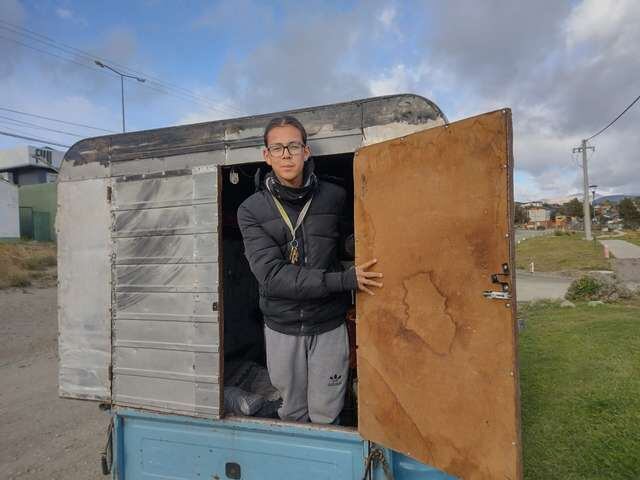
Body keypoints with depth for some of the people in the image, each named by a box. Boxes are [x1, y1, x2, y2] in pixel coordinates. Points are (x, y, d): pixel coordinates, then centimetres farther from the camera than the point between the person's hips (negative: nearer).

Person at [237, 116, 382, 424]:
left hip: (329, 326, 0)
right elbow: (272, 276, -18)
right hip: (281, 328, 0)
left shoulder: (335, 197, -6)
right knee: (292, 413, 19)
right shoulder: (251, 210, -8)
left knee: (326, 416, 13)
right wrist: (344, 279, -24)